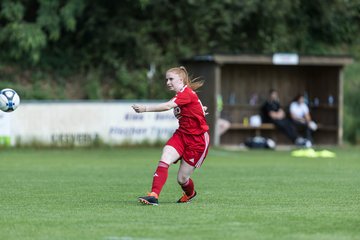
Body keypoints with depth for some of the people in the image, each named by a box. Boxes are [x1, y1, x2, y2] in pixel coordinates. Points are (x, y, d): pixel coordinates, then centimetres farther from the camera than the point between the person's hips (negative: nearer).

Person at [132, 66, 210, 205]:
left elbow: (167, 106, -35)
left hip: (197, 140, -7)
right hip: (181, 134, 7)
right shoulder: (181, 95, 10)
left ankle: (190, 194, 34)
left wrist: (145, 109, -41)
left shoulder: (187, 93, -20)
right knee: (164, 160, -21)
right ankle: (154, 195, -28)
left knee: (182, 178, -1)